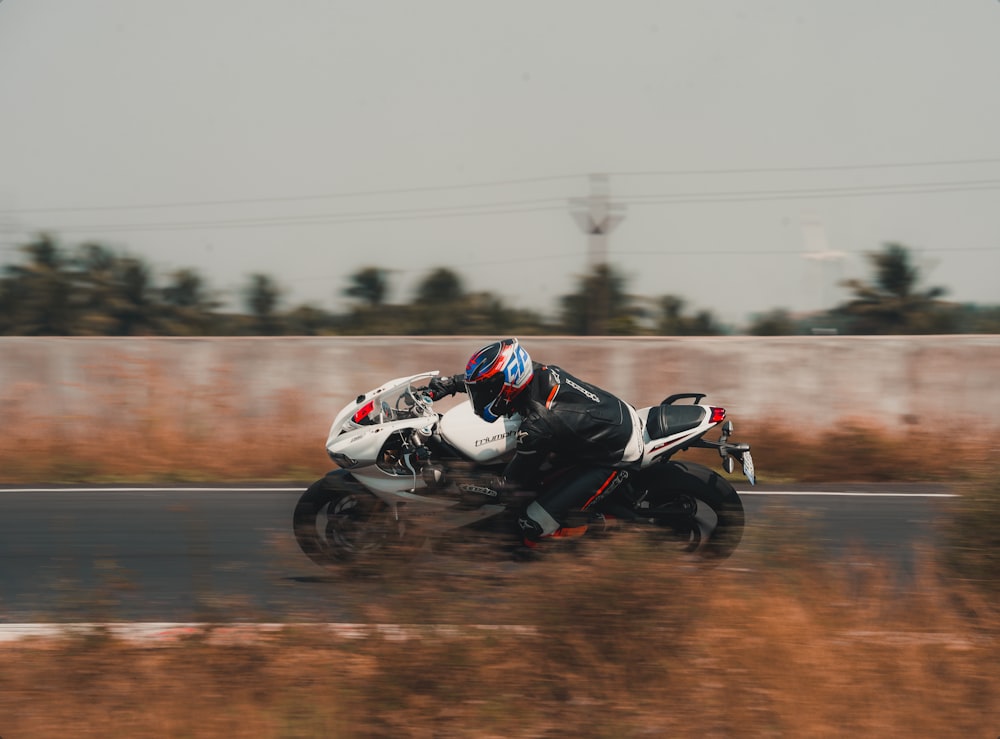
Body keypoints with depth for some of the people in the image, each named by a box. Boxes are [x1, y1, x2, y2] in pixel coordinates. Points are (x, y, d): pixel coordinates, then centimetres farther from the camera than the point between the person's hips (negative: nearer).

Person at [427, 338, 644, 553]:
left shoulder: (537, 427, -31)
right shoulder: (540, 372, -11)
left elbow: (511, 481, -14)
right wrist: (450, 383, 14)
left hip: (614, 460, -9)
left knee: (532, 524, -13)